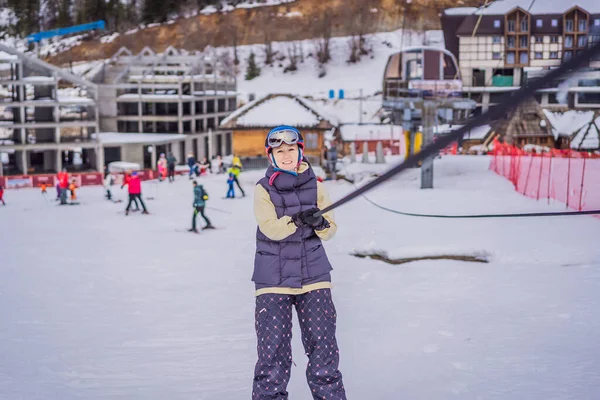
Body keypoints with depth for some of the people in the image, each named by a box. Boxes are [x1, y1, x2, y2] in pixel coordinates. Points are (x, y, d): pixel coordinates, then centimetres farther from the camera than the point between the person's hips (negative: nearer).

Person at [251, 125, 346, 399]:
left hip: (313, 274, 2)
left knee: (323, 345, 1)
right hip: (273, 279, -2)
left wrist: (320, 223, -20)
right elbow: (270, 228, -15)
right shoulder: (263, 189, -1)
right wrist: (296, 219, -31)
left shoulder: (315, 186, 5)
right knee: (272, 347, -3)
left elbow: (330, 230, 2)